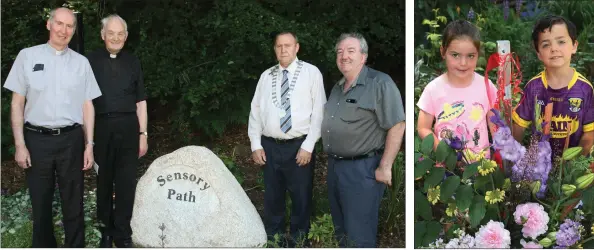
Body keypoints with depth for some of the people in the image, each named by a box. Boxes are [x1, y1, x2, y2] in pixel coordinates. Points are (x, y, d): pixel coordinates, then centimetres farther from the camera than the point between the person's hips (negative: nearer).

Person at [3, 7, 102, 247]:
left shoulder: (81, 62, 6)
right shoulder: (27, 56, 2)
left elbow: (87, 105, 7)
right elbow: (17, 102, 2)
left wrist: (89, 145, 2)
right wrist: (20, 144, -5)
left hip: (71, 140, 1)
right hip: (37, 139, -1)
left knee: (73, 203, 8)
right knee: (40, 203, 10)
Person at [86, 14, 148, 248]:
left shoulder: (133, 62, 8)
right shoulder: (91, 60, 2)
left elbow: (140, 101, 10)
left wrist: (143, 134, 5)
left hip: (128, 127, 1)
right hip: (101, 127, -1)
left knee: (126, 181, 1)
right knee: (103, 181, 8)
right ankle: (106, 229, 23)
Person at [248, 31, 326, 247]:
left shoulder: (311, 73, -1)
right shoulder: (266, 76, 10)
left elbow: (319, 111, -5)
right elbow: (255, 110, 10)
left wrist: (308, 146, -11)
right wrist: (255, 144, 1)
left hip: (300, 146, -3)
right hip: (270, 147, 3)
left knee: (301, 197, 5)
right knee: (272, 197, 12)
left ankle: (298, 241, 21)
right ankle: (272, 240, 26)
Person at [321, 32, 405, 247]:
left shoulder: (380, 83, -12)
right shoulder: (337, 88, 14)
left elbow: (397, 126, -16)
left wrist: (385, 167, -18)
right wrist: (331, 161, 15)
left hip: (362, 168, -8)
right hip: (334, 166, 8)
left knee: (358, 237, -2)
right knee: (340, 232, 18)